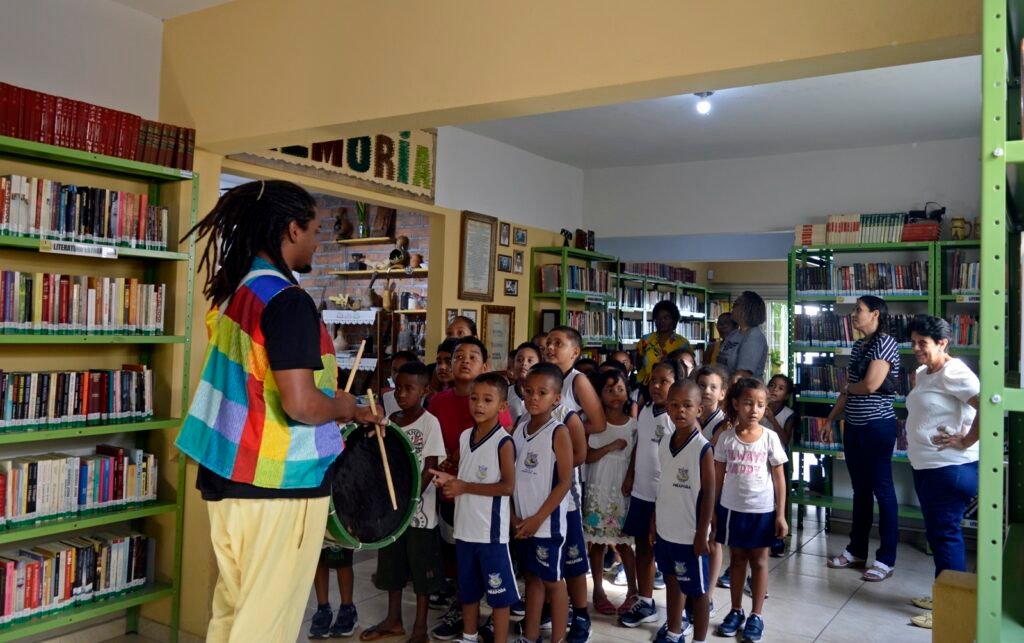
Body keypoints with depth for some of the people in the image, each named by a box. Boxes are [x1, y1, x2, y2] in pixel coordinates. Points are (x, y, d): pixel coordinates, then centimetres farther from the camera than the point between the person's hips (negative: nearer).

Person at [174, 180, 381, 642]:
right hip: (278, 484, -9)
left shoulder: (233, 291, 10)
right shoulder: (289, 300, -17)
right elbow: (300, 405, -25)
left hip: (229, 475, 9)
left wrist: (334, 408, 21)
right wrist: (346, 407, -5)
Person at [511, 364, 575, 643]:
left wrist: (538, 518, -15)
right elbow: (511, 475, 8)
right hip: (522, 520, 6)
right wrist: (512, 513, 0)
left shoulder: (558, 432, -13)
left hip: (548, 522, -5)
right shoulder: (519, 427, 4)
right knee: (532, 577, 17)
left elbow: (565, 481, -15)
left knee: (553, 581, 7)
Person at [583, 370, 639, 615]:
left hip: (624, 490, 0)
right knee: (597, 541, 7)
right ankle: (598, 591, 18)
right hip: (598, 490, 0)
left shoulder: (633, 424, 0)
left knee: (623, 542, 5)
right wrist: (612, 446, -18)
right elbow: (587, 456, -8)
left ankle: (633, 589, 18)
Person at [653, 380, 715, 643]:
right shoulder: (664, 443, 2)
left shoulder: (703, 448, -16)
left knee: (697, 590, 8)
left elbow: (708, 494, -14)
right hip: (666, 531, 6)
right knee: (672, 583, 21)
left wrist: (702, 534, -13)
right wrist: (655, 521, 12)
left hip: (690, 534, -6)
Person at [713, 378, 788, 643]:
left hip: (762, 510, -1)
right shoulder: (726, 437, -5)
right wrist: (711, 509, 2)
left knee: (759, 560, 10)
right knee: (737, 558, 14)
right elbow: (718, 477, 2)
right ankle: (736, 611, 27)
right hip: (732, 508, 1)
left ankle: (756, 615, 22)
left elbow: (779, 478, -2)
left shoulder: (770, 437, -7)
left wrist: (781, 515, -4)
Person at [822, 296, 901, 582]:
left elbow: (870, 385, -21)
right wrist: (830, 420, 14)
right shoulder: (858, 347, 13)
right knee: (860, 489, 15)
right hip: (854, 426, 8)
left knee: (882, 490, 0)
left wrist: (848, 388, -1)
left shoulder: (885, 343, -12)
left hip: (877, 426, -8)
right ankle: (856, 550, 25)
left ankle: (886, 559, 8)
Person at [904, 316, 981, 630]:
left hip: (950, 467, -10)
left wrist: (966, 442, -20)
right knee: (936, 534, 17)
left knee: (946, 535, -3)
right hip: (926, 466, 10)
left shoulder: (953, 372, -16)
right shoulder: (923, 374, 13)